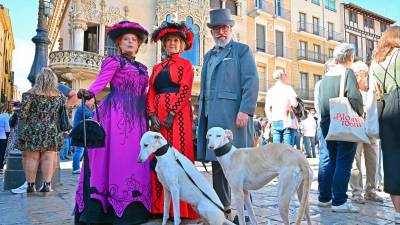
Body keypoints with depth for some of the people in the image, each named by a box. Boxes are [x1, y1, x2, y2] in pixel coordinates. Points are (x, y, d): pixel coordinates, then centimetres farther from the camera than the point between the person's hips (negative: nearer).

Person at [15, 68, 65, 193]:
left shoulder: (30, 94, -5)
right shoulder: (59, 96, 3)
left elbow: (22, 115, -7)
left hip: (32, 131, -1)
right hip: (52, 131, 2)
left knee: (31, 157, 7)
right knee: (49, 158, 3)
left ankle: (30, 184, 10)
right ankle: (47, 184, 3)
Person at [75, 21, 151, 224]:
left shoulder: (142, 68, 22)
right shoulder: (114, 61, 5)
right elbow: (102, 79, -12)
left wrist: (148, 116, 14)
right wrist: (89, 92, -31)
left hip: (136, 117, 6)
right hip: (115, 113, -6)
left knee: (134, 157, 2)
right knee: (114, 154, -11)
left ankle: (132, 207, 7)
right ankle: (98, 207, -4)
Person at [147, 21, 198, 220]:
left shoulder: (185, 64, 8)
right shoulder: (157, 67, 21)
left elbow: (185, 91, -5)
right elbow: (151, 93, 11)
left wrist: (171, 114, -16)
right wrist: (152, 115, -5)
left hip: (178, 114, -5)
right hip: (158, 116, 5)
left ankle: (180, 207, 0)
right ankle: (160, 205, 11)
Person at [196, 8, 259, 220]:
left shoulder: (242, 50, 5)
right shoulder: (209, 55, 23)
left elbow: (251, 82, -6)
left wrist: (245, 110, -17)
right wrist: (201, 113, 14)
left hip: (233, 115, -6)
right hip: (212, 116, 6)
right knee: (217, 162, 9)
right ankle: (222, 208, 20)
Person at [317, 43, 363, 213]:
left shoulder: (326, 76, 12)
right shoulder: (348, 72, -8)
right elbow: (354, 97, -19)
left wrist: (325, 118, 14)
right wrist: (359, 115, -5)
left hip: (327, 123, 7)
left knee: (330, 159, 14)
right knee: (344, 162, -2)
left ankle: (324, 197, 19)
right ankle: (339, 202, 0)